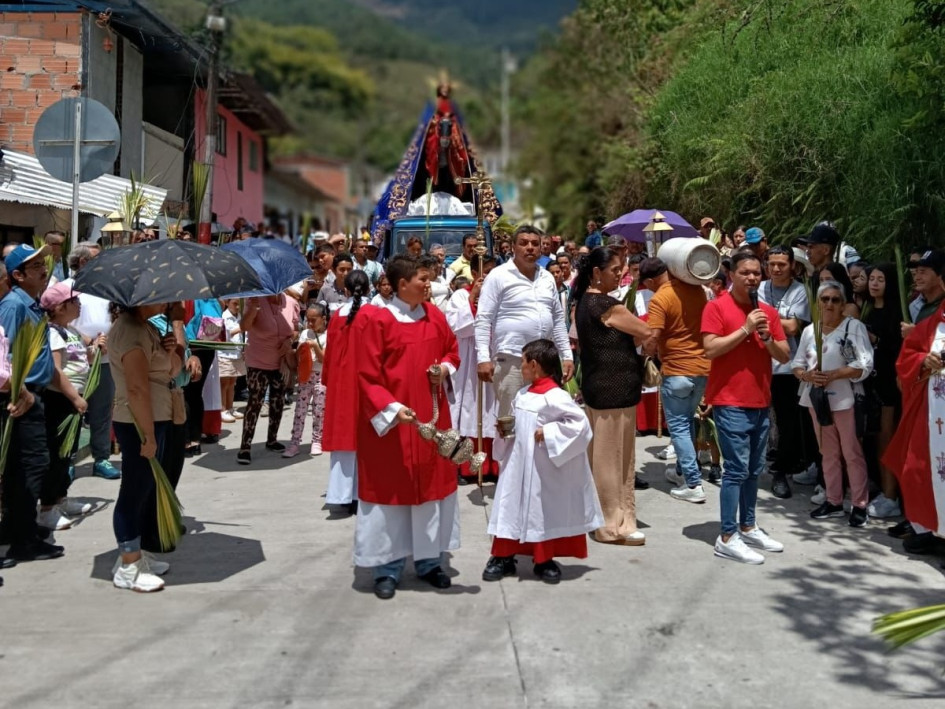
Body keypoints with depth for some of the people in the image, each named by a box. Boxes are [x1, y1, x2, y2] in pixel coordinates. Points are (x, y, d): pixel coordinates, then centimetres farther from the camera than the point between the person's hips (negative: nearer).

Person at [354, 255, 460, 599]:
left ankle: (429, 561, 25)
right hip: (391, 418, -5)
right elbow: (367, 375, -13)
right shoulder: (379, 320, -12)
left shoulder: (435, 317, 4)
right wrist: (391, 408, -24)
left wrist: (445, 368, -4)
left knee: (432, 483, 11)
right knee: (391, 489, 3)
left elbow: (452, 351, 18)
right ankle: (387, 568, 13)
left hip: (432, 415, 6)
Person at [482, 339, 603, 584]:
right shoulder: (522, 394, 6)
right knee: (510, 509, 9)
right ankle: (503, 557, 19)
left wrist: (548, 433, -23)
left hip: (543, 470, -7)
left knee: (544, 512, 8)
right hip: (518, 465, 7)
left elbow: (580, 423, -23)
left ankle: (544, 561, 22)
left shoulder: (555, 396, -19)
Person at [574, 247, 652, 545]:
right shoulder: (607, 305, -17)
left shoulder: (585, 301, 11)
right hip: (614, 390, -9)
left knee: (601, 455, 14)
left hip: (598, 386, 9)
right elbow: (646, 332, -11)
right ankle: (614, 525, 7)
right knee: (613, 457, -1)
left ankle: (598, 516, 23)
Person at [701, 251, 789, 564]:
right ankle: (727, 538, -3)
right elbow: (710, 349, -16)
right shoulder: (716, 307, -6)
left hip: (761, 402, 7)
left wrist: (767, 338, -8)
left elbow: (784, 356, 10)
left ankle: (747, 527, 25)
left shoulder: (769, 312, 12)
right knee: (736, 469, -8)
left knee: (754, 470, 13)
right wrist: (745, 330, -18)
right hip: (730, 403, -7)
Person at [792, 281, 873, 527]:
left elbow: (865, 365, -13)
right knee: (828, 453, 13)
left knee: (852, 453, 0)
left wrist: (832, 375, -20)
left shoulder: (854, 326, -5)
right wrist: (807, 375, -11)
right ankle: (834, 501, 22)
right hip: (817, 399, 5)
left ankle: (859, 505, 7)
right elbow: (797, 364, 11)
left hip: (845, 400, -5)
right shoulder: (809, 330, 11)